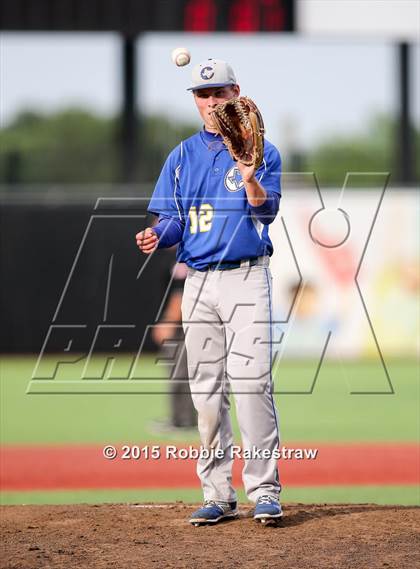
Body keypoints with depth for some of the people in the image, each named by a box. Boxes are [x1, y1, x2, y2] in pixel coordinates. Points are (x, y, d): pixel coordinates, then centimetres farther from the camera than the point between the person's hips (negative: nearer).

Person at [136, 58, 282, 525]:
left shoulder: (259, 150, 4)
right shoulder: (182, 157, 14)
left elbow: (267, 211, -9)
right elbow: (172, 218, 11)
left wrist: (250, 181, -28)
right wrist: (158, 235, -11)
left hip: (246, 279, -4)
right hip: (198, 283, 4)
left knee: (251, 380, -15)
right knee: (206, 389, 4)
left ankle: (264, 490, -14)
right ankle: (218, 495, 10)